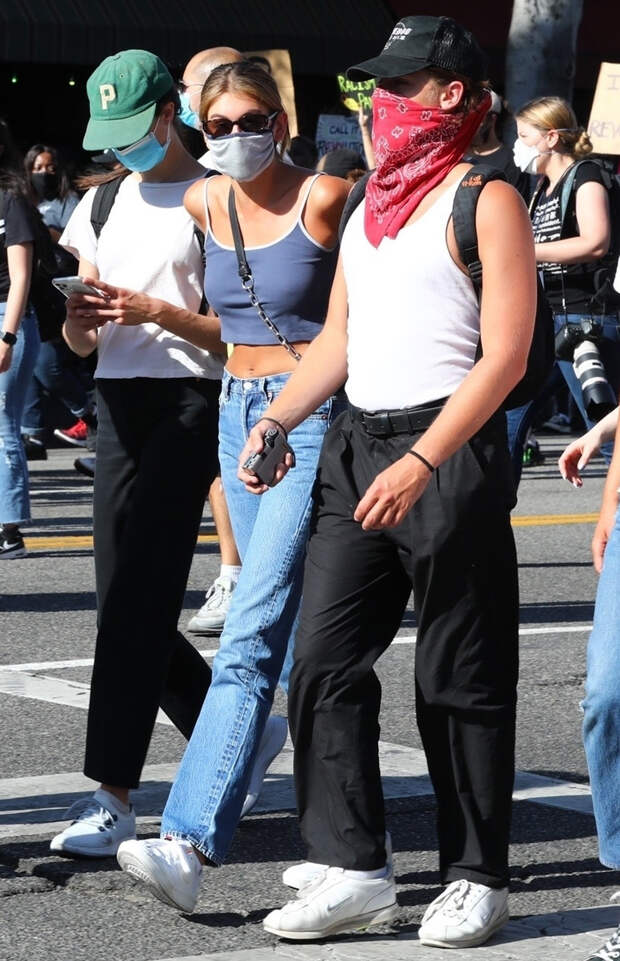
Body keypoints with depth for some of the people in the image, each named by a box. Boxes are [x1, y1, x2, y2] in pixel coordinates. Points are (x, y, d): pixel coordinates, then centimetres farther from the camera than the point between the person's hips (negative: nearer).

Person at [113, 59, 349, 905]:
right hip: (239, 414, 7)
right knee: (292, 623, 17)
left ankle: (192, 840, -24)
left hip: (313, 420, -7)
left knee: (253, 632, -16)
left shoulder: (323, 200, -12)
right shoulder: (203, 205, 8)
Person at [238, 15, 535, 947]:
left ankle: (477, 878, 11)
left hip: (451, 449, -7)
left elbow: (505, 355, -13)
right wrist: (275, 419, 6)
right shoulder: (370, 202, 17)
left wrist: (421, 465, -21)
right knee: (324, 659, 0)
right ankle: (351, 869, 4)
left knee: (460, 678, 0)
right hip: (356, 447, 7)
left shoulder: (486, 200, -6)